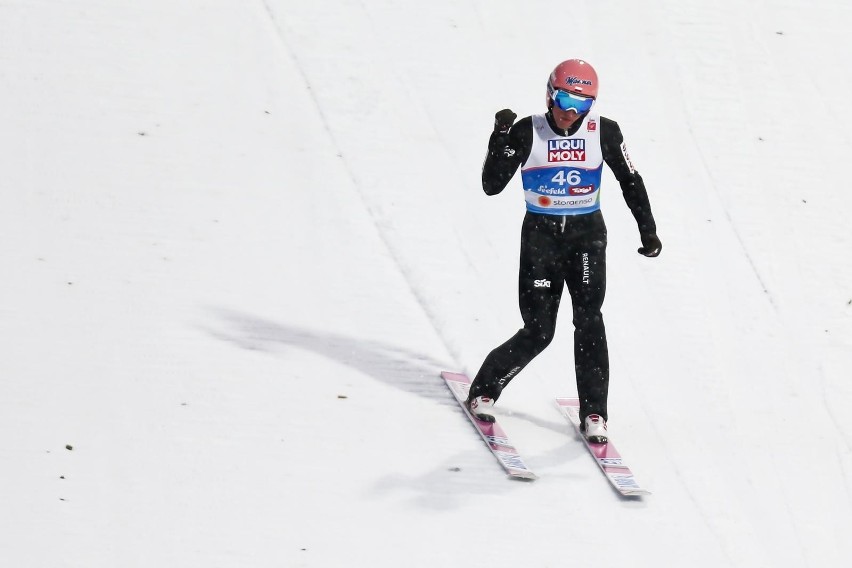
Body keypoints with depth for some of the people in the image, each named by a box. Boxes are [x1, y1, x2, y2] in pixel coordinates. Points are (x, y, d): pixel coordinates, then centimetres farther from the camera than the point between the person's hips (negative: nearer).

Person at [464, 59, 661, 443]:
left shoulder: (604, 132, -4)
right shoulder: (528, 132, -8)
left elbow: (630, 181, 8)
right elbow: (492, 185, -10)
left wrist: (648, 231, 6)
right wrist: (501, 138, -22)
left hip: (587, 234, 1)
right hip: (541, 235, -1)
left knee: (589, 320, -14)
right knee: (538, 332, -6)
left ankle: (594, 414, -6)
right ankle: (484, 390, 16)